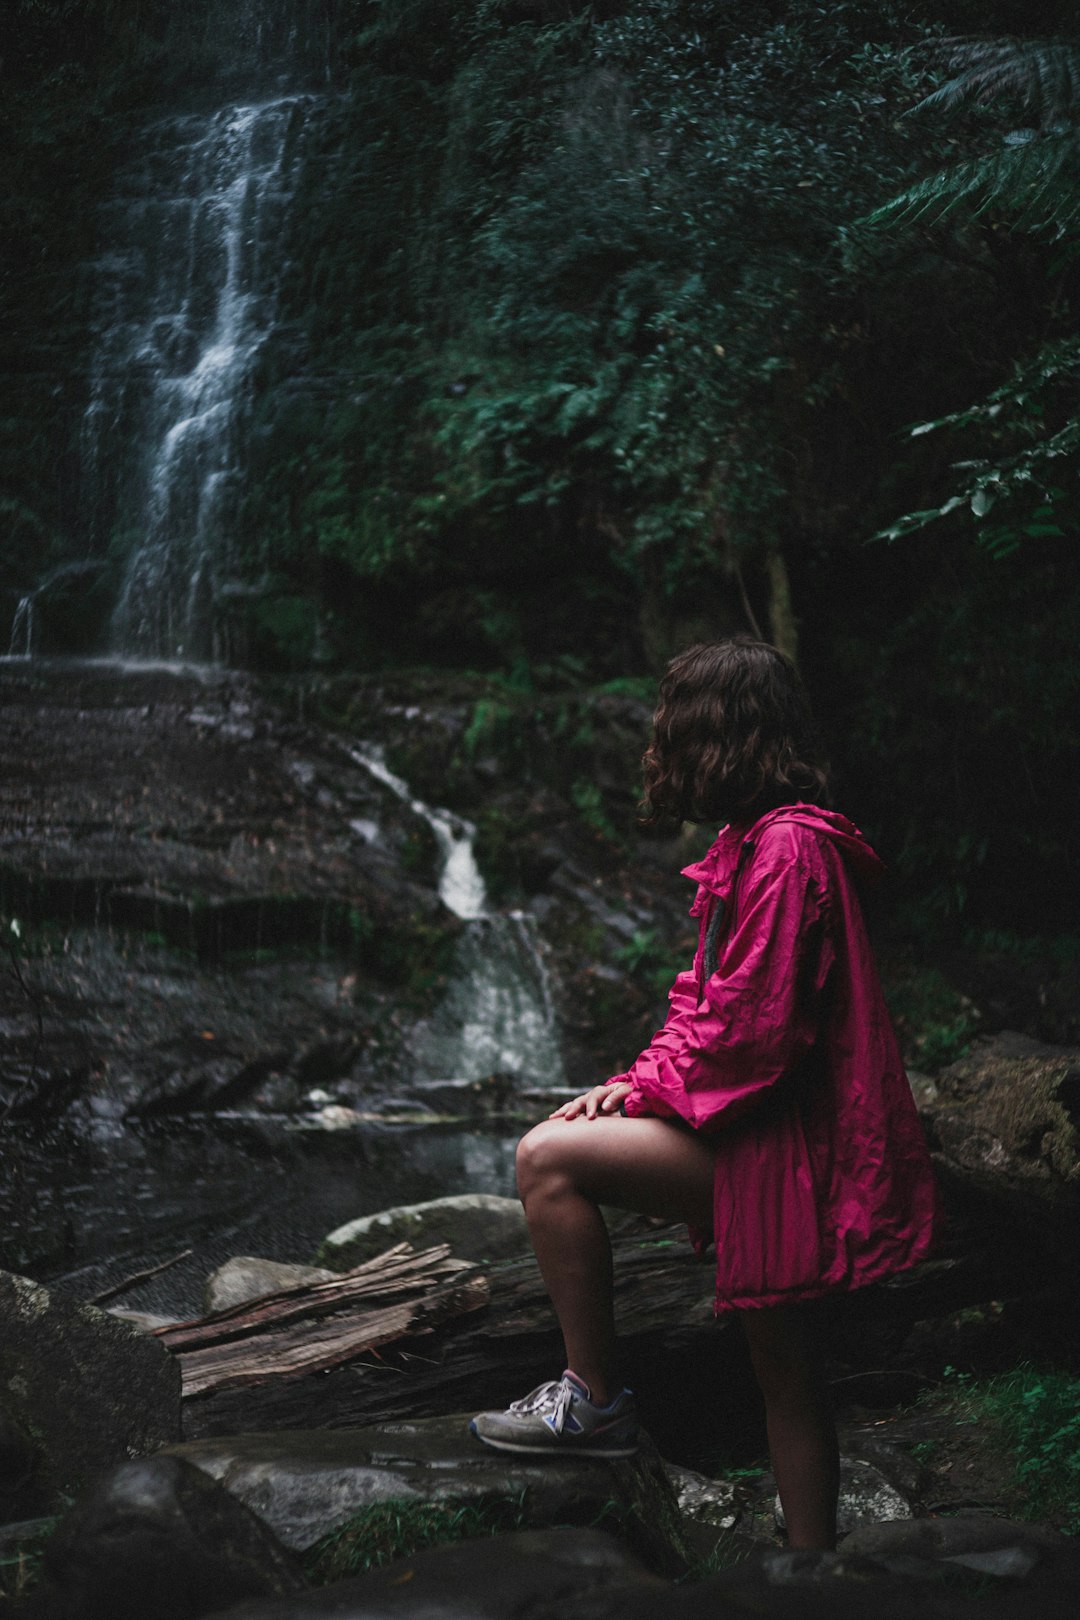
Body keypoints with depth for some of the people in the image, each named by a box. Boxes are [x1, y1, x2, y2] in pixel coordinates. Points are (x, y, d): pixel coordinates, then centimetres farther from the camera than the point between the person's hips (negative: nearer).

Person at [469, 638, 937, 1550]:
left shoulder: (789, 847, -16)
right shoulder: (758, 843, 17)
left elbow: (756, 1028, -21)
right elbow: (710, 997, 18)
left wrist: (662, 1093, -8)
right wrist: (642, 1082, 5)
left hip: (779, 1140, -10)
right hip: (777, 1136, 10)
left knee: (551, 1158, -14)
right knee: (786, 1369, 15)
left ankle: (596, 1400, -5)